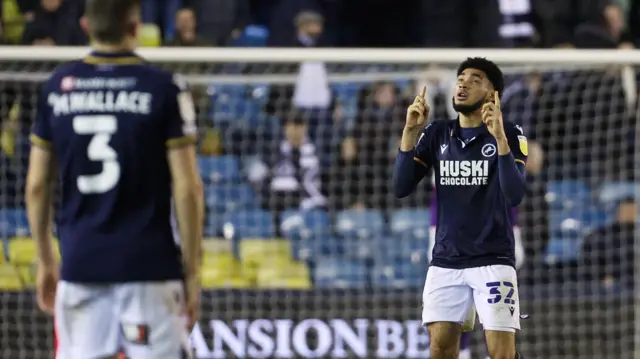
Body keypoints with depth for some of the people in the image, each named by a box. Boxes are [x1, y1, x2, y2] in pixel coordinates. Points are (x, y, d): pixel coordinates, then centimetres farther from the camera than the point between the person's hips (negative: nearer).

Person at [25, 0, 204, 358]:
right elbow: (188, 189, -8)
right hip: (149, 262, -3)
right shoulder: (164, 88, -6)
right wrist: (192, 271, 0)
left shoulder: (58, 86, 5)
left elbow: (37, 186, 9)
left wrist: (45, 260, 20)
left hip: (80, 263, 3)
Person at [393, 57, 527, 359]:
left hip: (493, 260, -4)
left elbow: (514, 195, -18)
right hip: (445, 262, 4)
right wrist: (410, 132, -10)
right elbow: (401, 188, 0)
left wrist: (499, 137, -28)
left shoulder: (510, 135, -4)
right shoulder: (436, 135, 8)